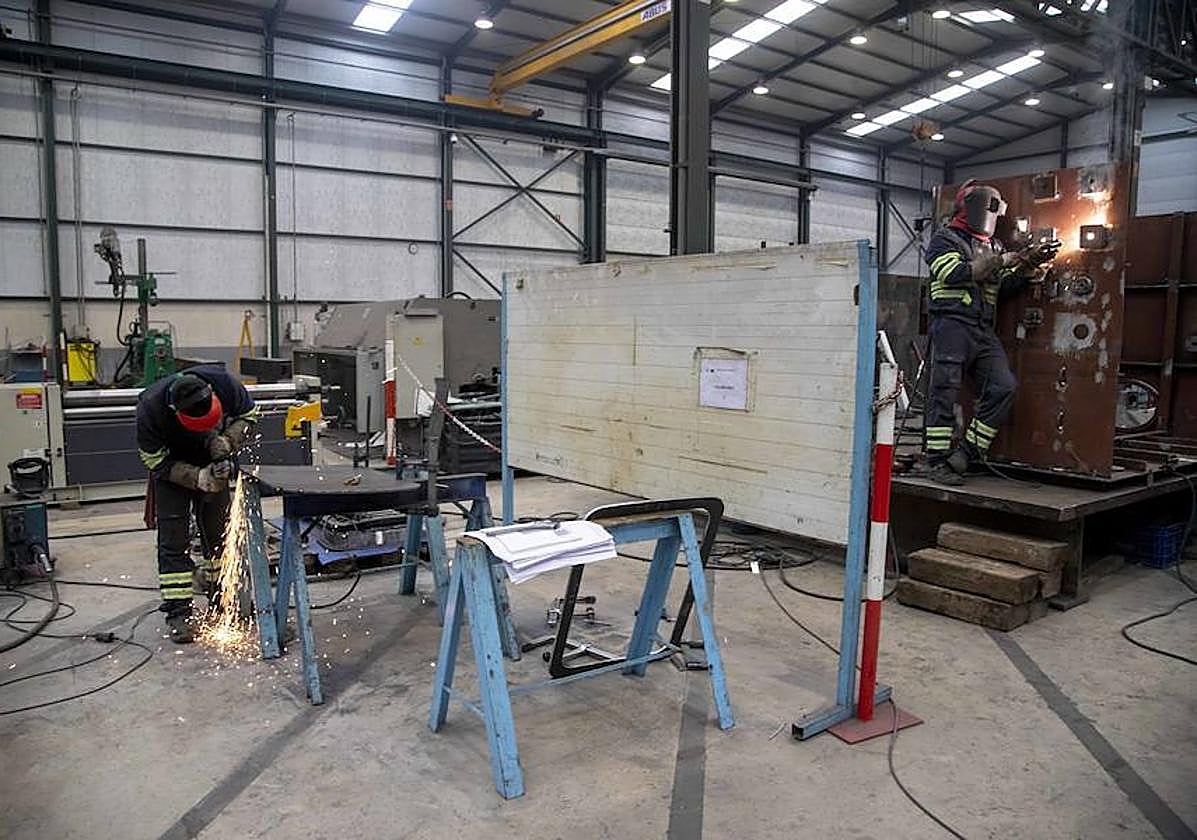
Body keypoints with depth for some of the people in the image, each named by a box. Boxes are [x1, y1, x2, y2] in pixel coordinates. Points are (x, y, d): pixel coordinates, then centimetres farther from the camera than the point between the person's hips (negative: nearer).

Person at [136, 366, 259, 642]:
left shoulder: (222, 382, -31)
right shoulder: (150, 409, -35)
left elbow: (248, 414, -11)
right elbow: (156, 461, -22)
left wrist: (227, 441, -29)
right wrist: (198, 478, -34)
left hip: (212, 462, 3)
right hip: (170, 466, -3)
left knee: (220, 531, 8)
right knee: (173, 537, -8)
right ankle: (178, 611, -1)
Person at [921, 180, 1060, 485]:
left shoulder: (994, 247, 24)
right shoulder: (944, 239, 4)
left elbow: (1006, 287, 20)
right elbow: (954, 273, -14)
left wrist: (1030, 266, 3)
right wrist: (1004, 260, -11)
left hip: (985, 332, 7)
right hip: (952, 325, -6)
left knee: (1004, 387, -7)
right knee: (944, 393, -6)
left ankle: (967, 453, -1)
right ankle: (937, 461, -1)